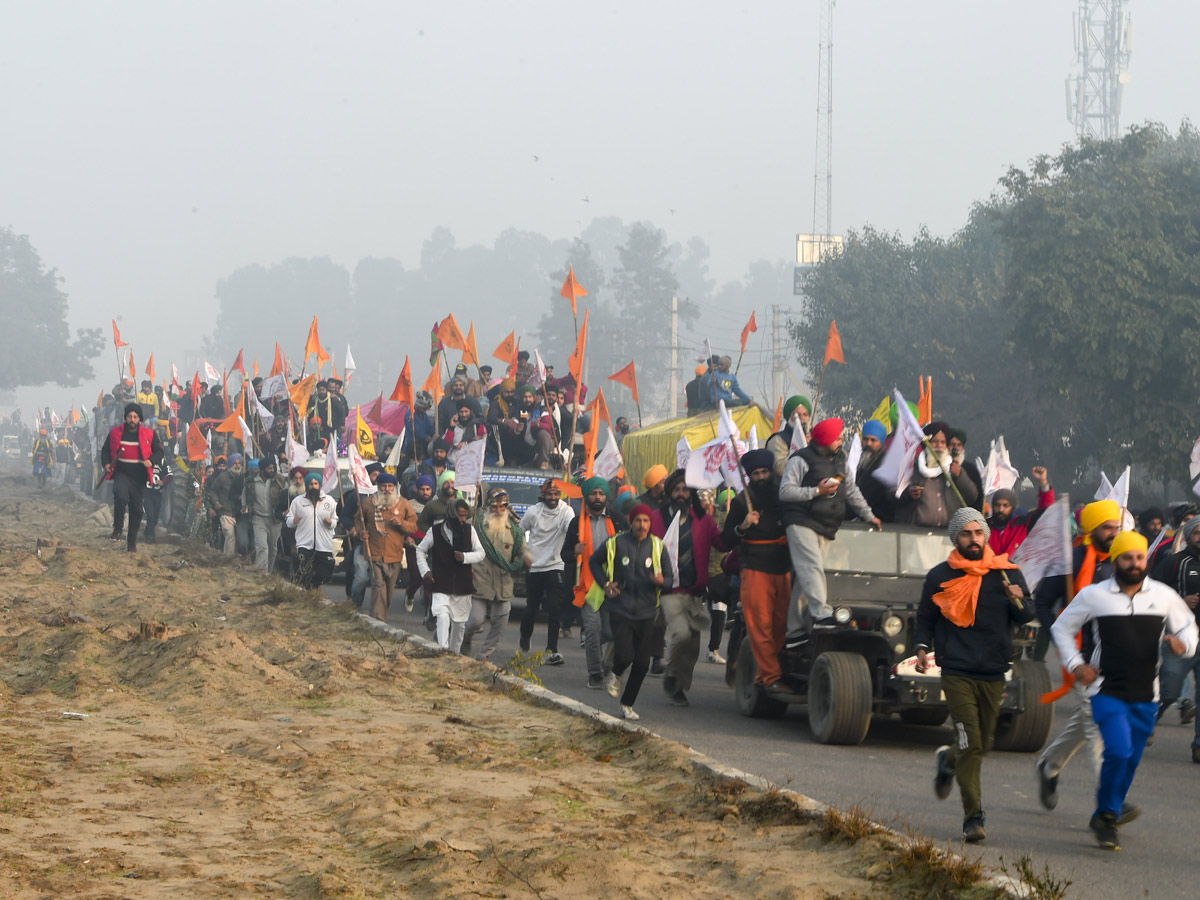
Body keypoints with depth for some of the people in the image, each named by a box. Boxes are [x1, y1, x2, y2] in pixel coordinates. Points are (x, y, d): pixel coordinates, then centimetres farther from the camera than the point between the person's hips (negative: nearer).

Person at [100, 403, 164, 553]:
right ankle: (117, 529, -14)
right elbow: (105, 450, 14)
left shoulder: (149, 434, 3)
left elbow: (159, 452, 5)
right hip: (121, 474, -1)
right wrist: (106, 463, -5)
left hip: (139, 477, 1)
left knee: (137, 508, 6)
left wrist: (151, 461, -16)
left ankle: (132, 542, 19)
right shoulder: (116, 432, 5)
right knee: (121, 496, -31)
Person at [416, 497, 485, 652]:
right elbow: (421, 550, 10)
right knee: (443, 617, -23)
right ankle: (443, 650, -29)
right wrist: (425, 571, -1)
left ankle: (454, 652, 24)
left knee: (459, 623, 10)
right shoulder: (435, 531, -4)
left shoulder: (469, 530, 1)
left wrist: (465, 557, -15)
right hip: (441, 586, -3)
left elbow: (480, 553, 4)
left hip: (463, 586, 3)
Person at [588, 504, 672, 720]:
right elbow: (594, 562, 15)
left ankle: (627, 704, 17)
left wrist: (661, 581, -16)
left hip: (646, 612, 3)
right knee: (624, 655, -19)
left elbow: (669, 577, 8)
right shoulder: (615, 543, -1)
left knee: (642, 663, 1)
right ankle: (616, 675, 17)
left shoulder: (657, 547, 5)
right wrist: (605, 584, 2)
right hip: (620, 610, -3)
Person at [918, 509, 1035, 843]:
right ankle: (974, 818, -8)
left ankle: (949, 760, 47)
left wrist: (1019, 601, -17)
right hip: (957, 673, -3)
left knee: (983, 744, 14)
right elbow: (925, 617, 15)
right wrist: (923, 647, -1)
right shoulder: (940, 576, 2)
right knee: (971, 744, -13)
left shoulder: (1006, 573, 5)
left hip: (994, 673, 3)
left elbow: (1027, 616, 5)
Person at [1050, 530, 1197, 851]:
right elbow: (1062, 628, 11)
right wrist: (1075, 665, 0)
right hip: (1107, 692, -3)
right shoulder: (1093, 596, 0)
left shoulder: (1164, 596, 5)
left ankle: (1105, 820, 24)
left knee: (1131, 761, 7)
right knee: (1119, 752, -20)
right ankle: (1107, 815, -2)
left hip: (1146, 697, 3)